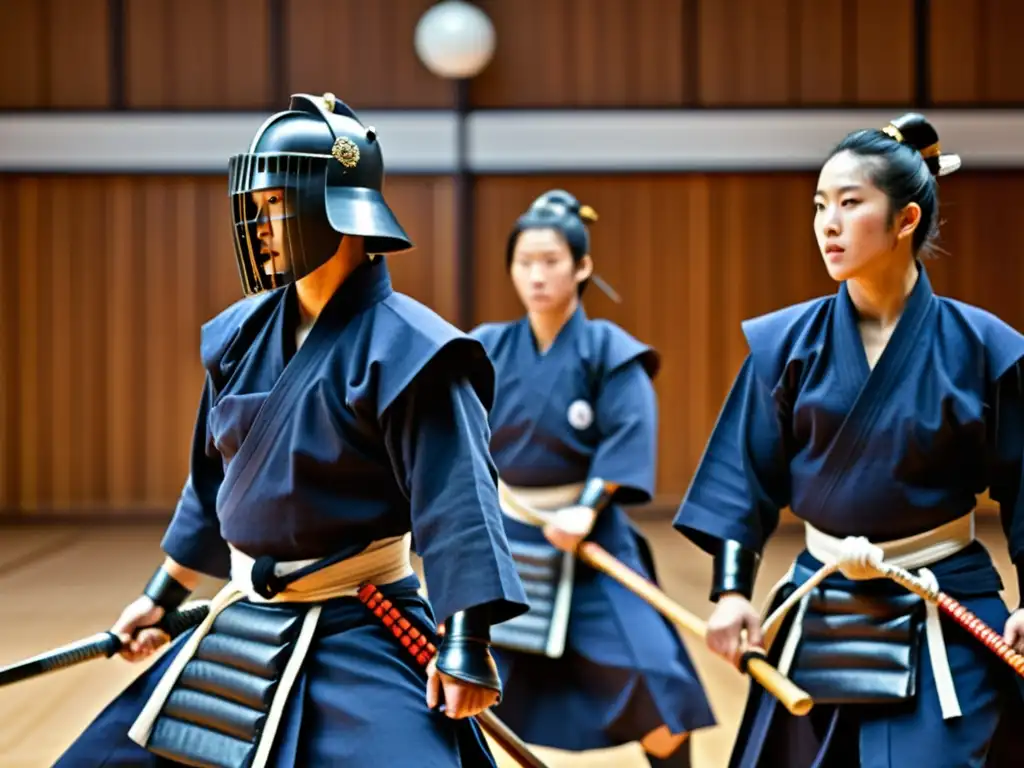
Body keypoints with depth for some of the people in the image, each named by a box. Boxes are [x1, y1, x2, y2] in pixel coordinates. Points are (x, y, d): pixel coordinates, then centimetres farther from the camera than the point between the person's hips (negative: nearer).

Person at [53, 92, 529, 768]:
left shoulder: (404, 347, -16)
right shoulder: (242, 334, 5)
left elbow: (457, 501, -20)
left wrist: (467, 644, -25)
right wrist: (162, 597, 21)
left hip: (360, 635, -7)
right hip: (241, 624, 7)